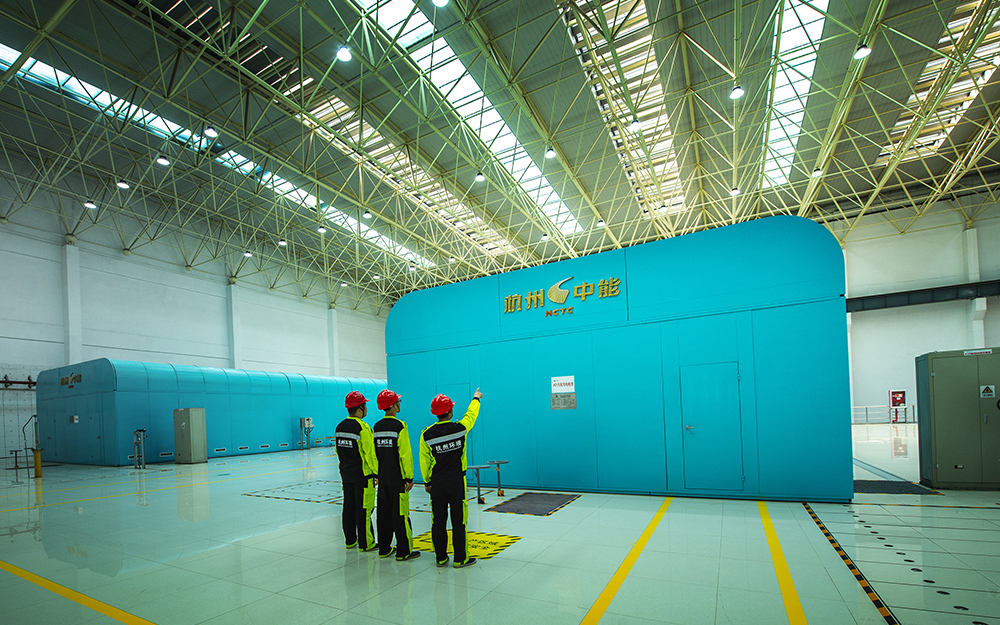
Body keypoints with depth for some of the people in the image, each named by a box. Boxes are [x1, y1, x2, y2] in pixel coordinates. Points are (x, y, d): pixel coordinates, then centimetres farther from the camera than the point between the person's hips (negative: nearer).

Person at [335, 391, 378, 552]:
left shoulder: (340, 426, 5)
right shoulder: (362, 427, -19)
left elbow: (338, 450, 15)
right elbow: (370, 453, -20)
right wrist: (376, 473, -12)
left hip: (346, 473, 8)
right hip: (362, 475, -8)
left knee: (349, 507, 16)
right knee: (364, 509, 1)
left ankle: (350, 540, 27)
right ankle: (365, 543, 9)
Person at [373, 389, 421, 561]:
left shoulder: (377, 427, 6)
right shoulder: (399, 426, -14)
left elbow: (374, 453, 11)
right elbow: (405, 454, -16)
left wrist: (378, 473, 19)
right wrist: (409, 477, -11)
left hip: (383, 479, 7)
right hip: (398, 479, -7)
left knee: (384, 513, 14)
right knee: (400, 514, 0)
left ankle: (384, 549, 22)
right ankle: (403, 551, 6)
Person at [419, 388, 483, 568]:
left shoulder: (426, 434, -5)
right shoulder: (460, 428, -10)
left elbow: (424, 460, 2)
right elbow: (471, 415, 10)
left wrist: (427, 482, 13)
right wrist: (476, 399, 29)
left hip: (437, 483, 3)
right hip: (456, 482, -2)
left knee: (438, 521, 11)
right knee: (458, 521, 5)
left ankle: (441, 557, 20)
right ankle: (460, 558, 12)